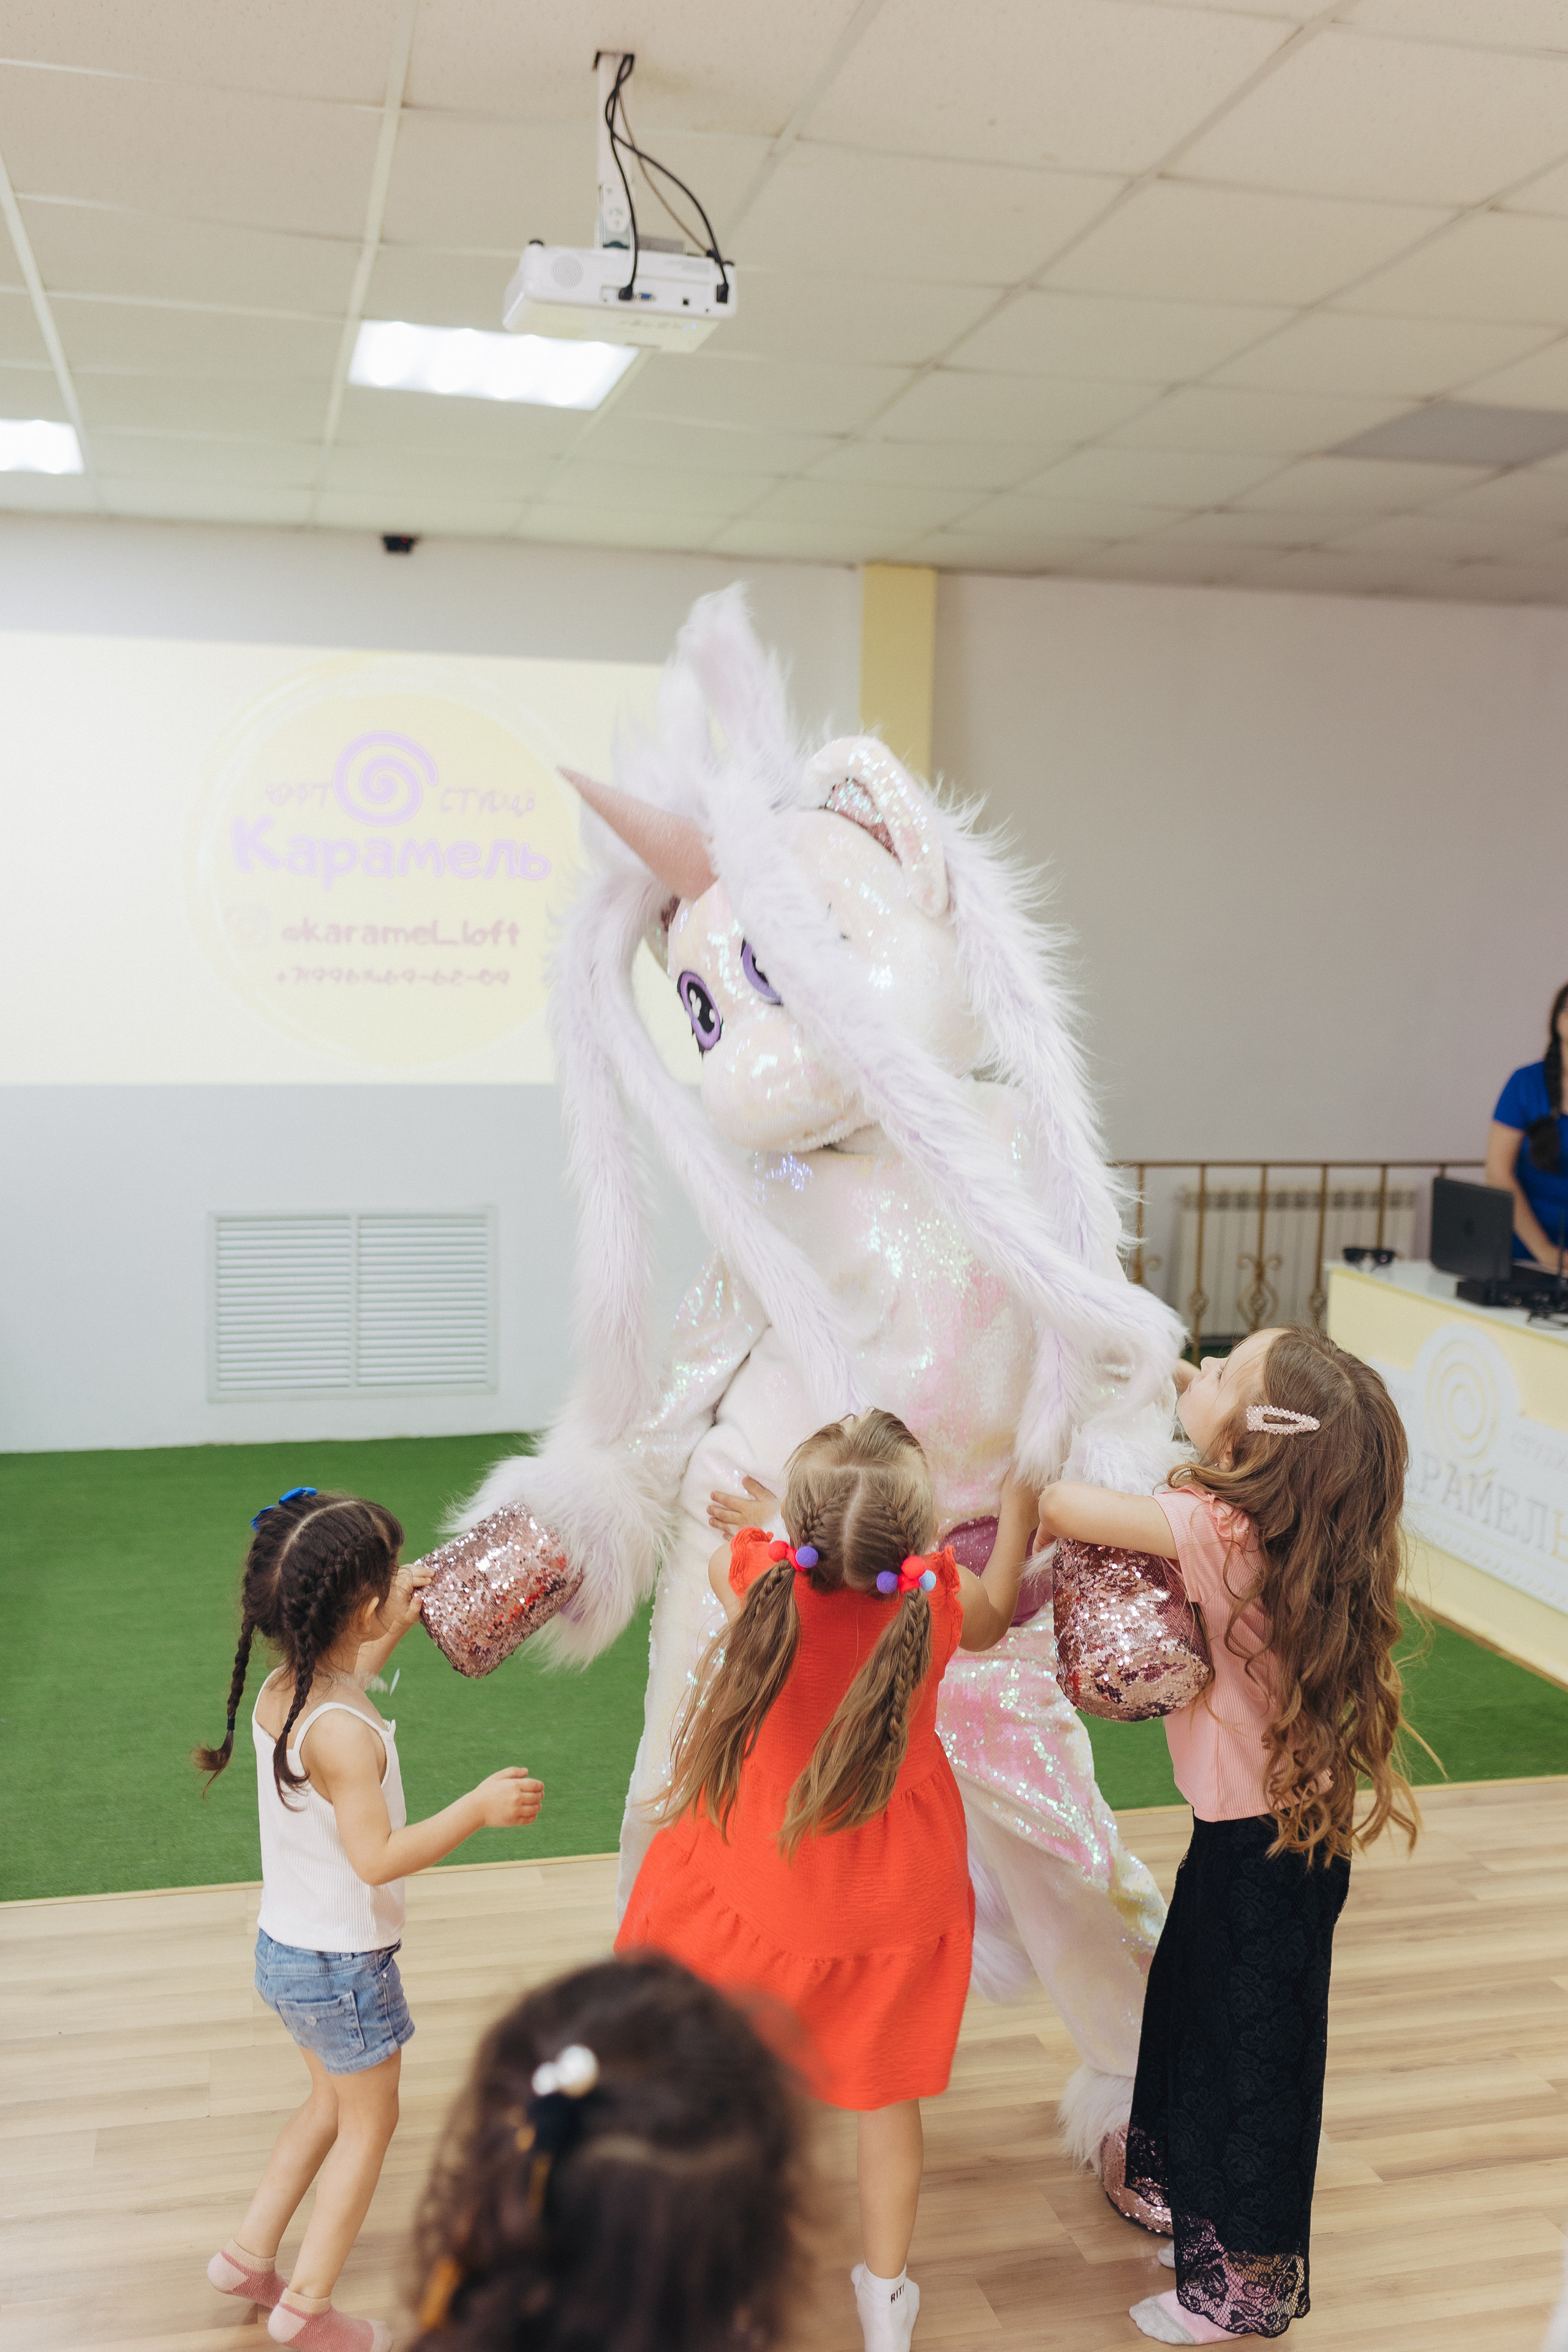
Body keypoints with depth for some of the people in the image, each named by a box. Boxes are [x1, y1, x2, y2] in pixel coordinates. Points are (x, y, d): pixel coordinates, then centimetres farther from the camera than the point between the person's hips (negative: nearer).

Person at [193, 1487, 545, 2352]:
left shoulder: (280, 1690, -5)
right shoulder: (344, 1736, -31)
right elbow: (378, 1858, -32)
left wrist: (396, 1625, 16)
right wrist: (477, 1808, -31)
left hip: (285, 1948, 8)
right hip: (341, 1964, -8)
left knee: (334, 2100, 27)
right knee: (370, 2124, 13)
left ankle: (249, 2254, 36)